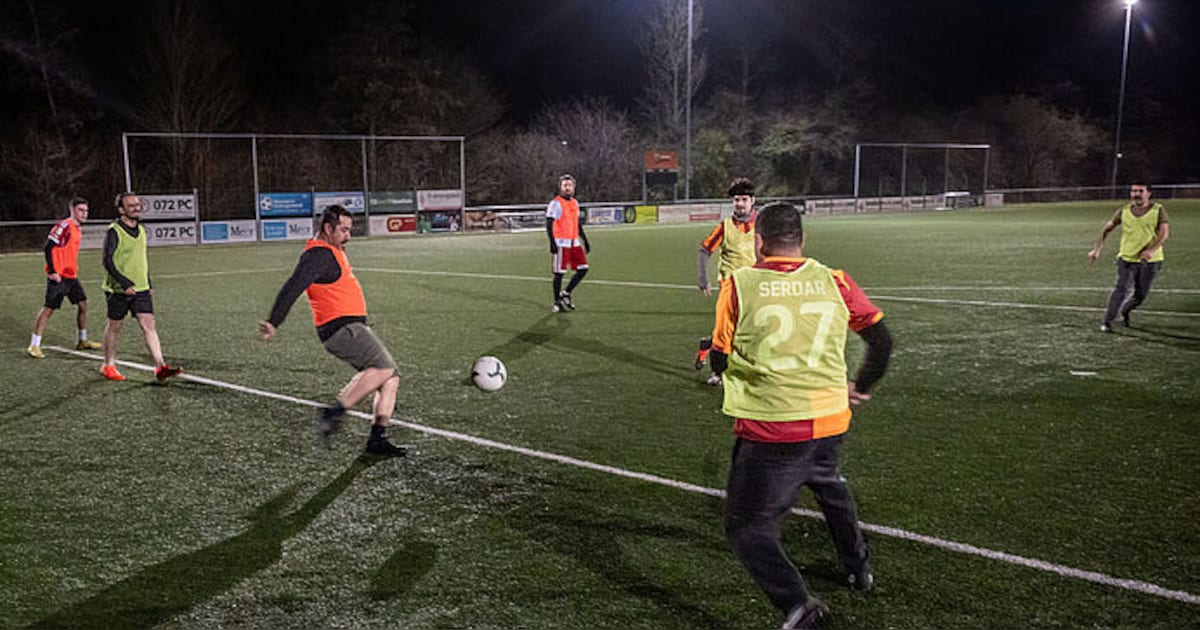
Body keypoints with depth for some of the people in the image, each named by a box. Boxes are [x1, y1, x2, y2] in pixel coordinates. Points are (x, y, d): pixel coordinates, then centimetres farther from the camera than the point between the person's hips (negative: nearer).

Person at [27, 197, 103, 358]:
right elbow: (49, 248, -18)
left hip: (71, 276, 9)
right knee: (49, 308, -6)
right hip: (59, 277, -9)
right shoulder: (64, 226, -14)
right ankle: (34, 346, 0)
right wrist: (52, 271, -20)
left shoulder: (76, 229, 14)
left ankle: (82, 341, 23)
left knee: (82, 304, 11)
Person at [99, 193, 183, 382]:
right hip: (119, 289, -5)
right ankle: (108, 366, 25)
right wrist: (125, 283, -24)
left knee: (149, 325, -5)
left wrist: (149, 284, 19)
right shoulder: (114, 231, -11)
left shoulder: (141, 230, 10)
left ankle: (160, 367, -10)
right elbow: (108, 261, -16)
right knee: (115, 326, 8)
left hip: (141, 289, 5)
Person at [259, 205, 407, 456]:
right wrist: (273, 322, -28)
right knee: (384, 367, -23)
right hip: (341, 329, -10)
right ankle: (333, 413, -19)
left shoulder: (334, 251, 20)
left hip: (352, 327, 10)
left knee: (391, 377, 3)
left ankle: (377, 439, 3)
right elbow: (293, 287, -22)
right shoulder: (319, 255, -13)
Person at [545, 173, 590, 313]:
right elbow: (549, 225, -12)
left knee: (583, 268, 1)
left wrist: (585, 241, 20)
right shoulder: (555, 203, -8)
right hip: (561, 243, -7)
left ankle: (566, 294, 14)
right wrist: (552, 243, -21)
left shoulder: (575, 203, 15)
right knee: (559, 273, -2)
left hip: (574, 242, 7)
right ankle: (557, 303, 9)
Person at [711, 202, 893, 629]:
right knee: (828, 484, 35)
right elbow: (881, 341, 8)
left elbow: (720, 359, 1)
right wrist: (860, 386, 26)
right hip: (830, 421, 5)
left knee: (747, 527, 8)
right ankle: (859, 569, 50)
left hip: (769, 431, -5)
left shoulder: (739, 285, -6)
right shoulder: (834, 282, 2)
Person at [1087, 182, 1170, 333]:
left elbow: (1164, 233, -12)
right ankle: (1107, 321, -15)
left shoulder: (1158, 210, -3)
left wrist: (1151, 250, -29)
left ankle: (1125, 311, 36)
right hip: (1126, 257, 0)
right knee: (1122, 289, -17)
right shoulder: (1124, 211, 2)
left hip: (1150, 260, 0)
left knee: (1141, 295, 6)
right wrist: (1098, 248, 1)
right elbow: (1107, 228, 11)